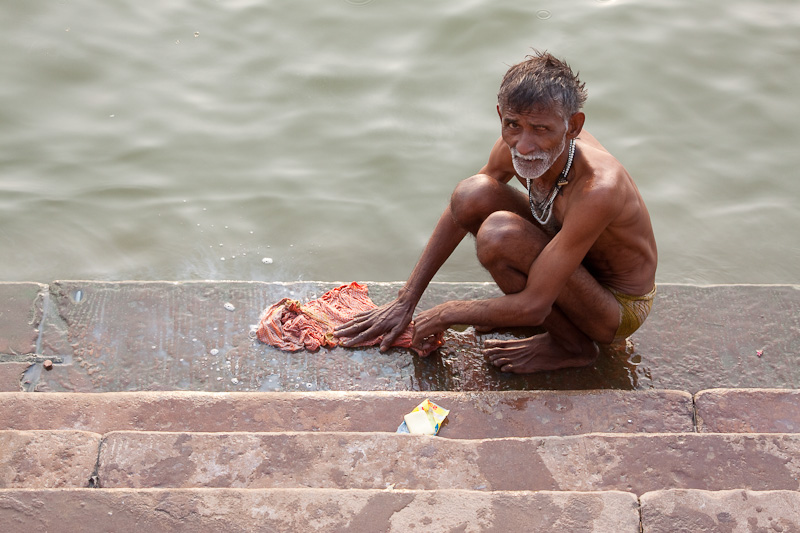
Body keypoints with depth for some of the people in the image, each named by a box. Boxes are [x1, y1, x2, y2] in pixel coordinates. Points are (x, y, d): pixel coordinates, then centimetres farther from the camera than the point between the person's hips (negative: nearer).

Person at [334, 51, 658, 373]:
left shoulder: (597, 189, -38)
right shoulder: (516, 145, -17)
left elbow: (533, 306, -33)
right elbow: (460, 209, 0)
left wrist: (447, 314, -18)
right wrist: (406, 302, 2)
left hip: (620, 307, -7)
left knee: (499, 233, -30)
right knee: (473, 195, -12)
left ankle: (574, 347, -6)